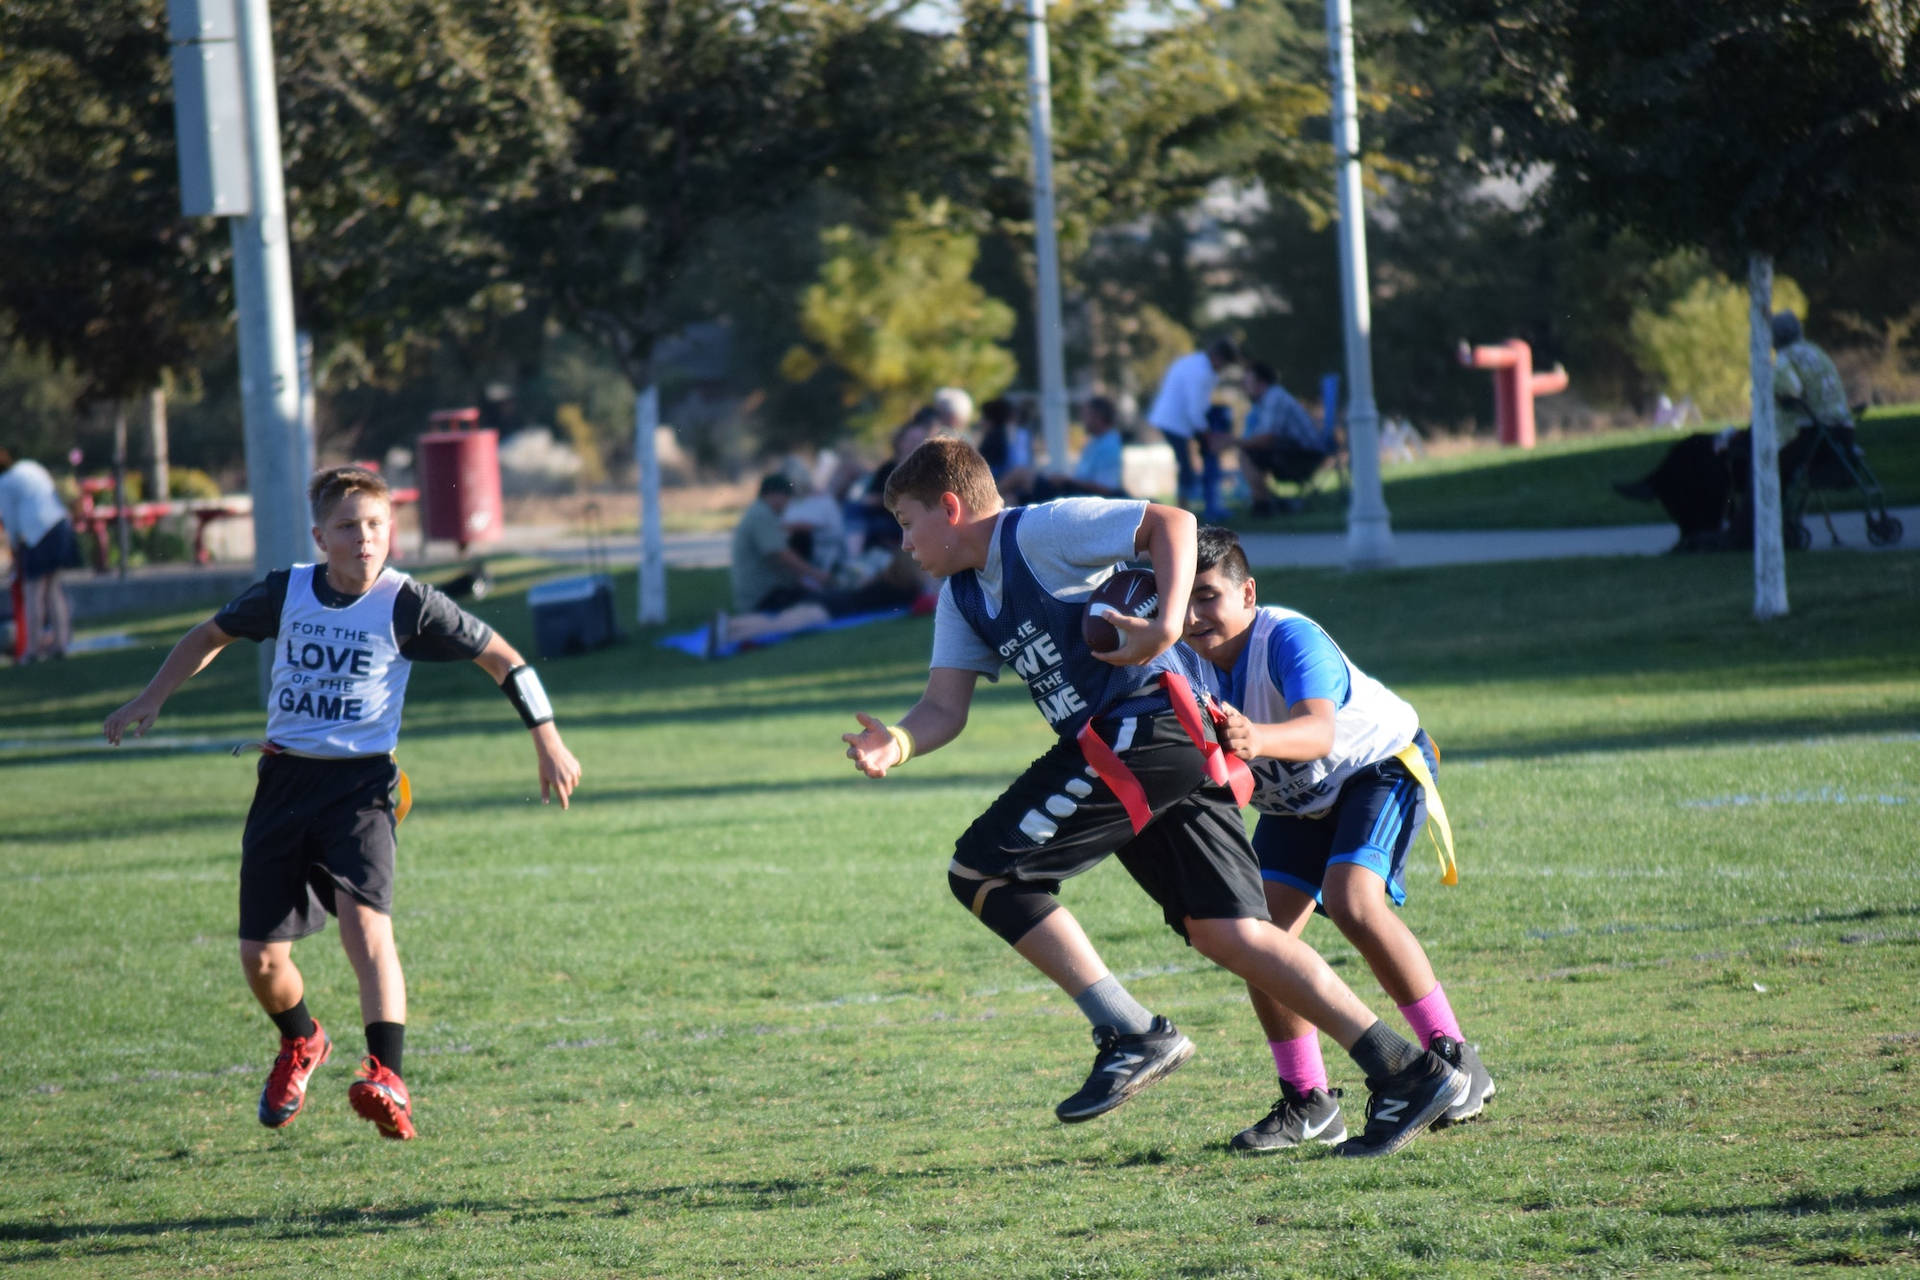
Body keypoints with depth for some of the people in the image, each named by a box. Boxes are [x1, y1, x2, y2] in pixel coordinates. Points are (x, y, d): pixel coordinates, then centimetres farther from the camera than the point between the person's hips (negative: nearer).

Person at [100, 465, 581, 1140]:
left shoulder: (407, 604, -7)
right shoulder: (286, 592, 1)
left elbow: (501, 658, 2)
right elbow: (211, 635, 20)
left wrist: (548, 742, 0)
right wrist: (150, 700, 14)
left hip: (361, 784, -4)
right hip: (285, 780, 4)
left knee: (364, 918, -28)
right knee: (259, 956, 4)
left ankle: (387, 1077, -37)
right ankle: (301, 1044, 36)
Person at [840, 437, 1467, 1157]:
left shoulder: (1039, 532, -5)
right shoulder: (963, 596, 22)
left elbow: (1172, 523, -13)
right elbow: (945, 706, 13)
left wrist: (1166, 624, -26)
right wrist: (899, 743, -9)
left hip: (1148, 722, -9)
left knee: (979, 870, -8)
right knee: (1225, 932, 1)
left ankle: (1132, 1037, -10)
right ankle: (1406, 1076, -1)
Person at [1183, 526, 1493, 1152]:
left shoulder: (1290, 639, -35)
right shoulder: (1190, 660, -16)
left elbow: (1319, 731, -53)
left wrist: (1259, 740, -74)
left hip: (1382, 765, -7)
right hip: (1297, 799, 7)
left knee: (1351, 898, -29)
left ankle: (1455, 1061, -19)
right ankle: (1308, 1102, 3)